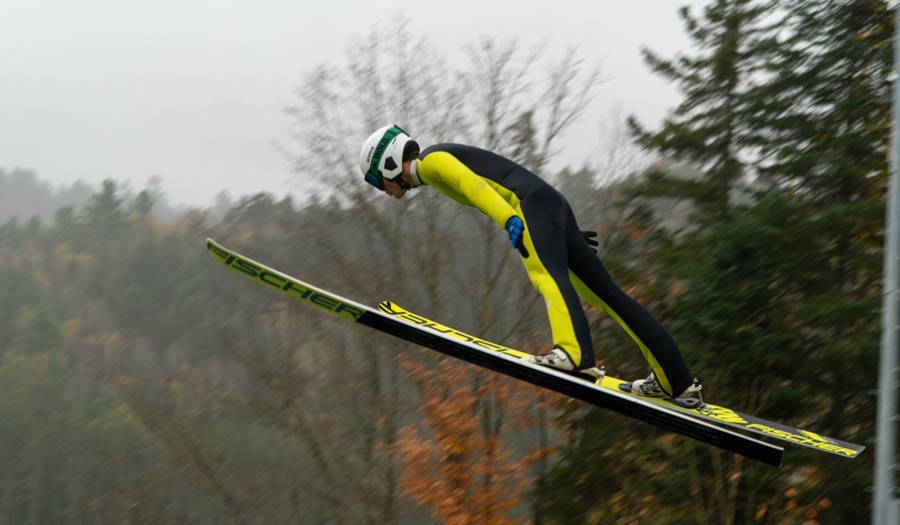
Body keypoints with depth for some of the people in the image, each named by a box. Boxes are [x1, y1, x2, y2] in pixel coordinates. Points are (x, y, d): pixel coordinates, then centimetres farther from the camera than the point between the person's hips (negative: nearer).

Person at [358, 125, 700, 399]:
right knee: (605, 294, 5)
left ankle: (575, 353, -58)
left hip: (533, 204, -8)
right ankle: (674, 379, 4)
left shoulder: (430, 160, 2)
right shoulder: (446, 164, 30)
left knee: (547, 276, -32)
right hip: (552, 204, 8)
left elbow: (475, 185, -15)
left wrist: (510, 222, -29)